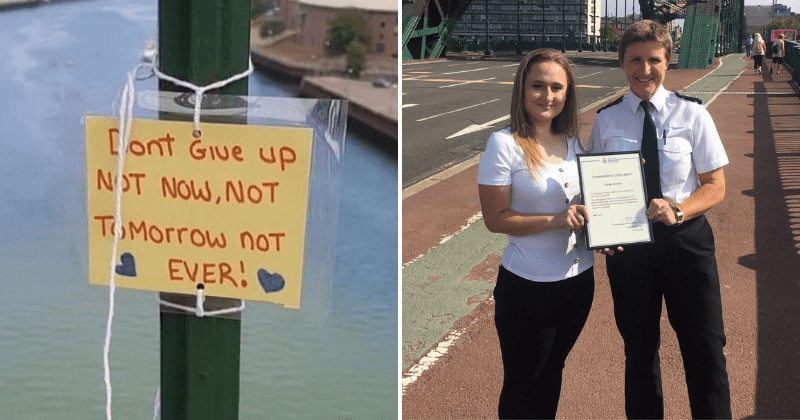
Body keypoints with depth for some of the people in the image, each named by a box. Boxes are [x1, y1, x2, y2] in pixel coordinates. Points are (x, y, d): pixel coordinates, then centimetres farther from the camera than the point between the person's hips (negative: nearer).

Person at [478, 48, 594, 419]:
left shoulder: (573, 142, 4)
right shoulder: (504, 143, -14)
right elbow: (495, 218, -14)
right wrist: (555, 220, -23)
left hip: (579, 277, 6)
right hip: (527, 287, -6)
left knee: (551, 373, 23)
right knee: (520, 387, 11)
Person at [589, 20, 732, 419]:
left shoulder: (692, 114, -5)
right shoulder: (606, 120, -1)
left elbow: (715, 186, -3)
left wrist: (677, 211, -22)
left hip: (685, 238, -1)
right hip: (627, 245, 2)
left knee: (706, 350, 1)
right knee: (639, 350, 16)